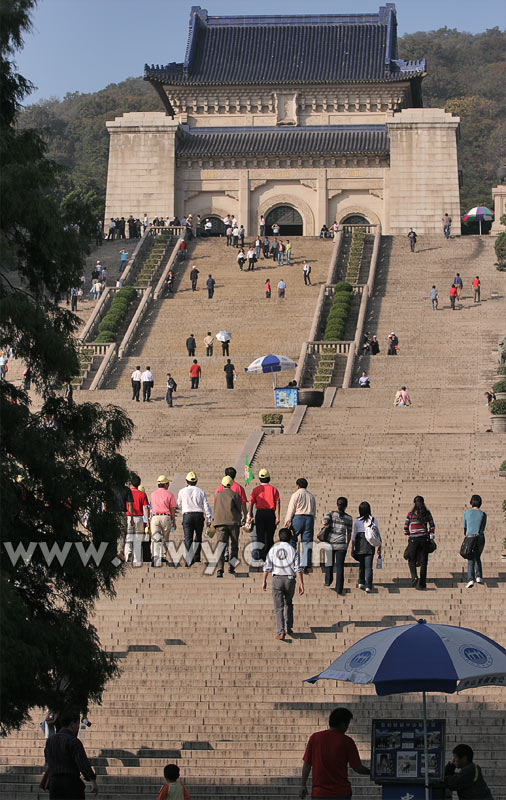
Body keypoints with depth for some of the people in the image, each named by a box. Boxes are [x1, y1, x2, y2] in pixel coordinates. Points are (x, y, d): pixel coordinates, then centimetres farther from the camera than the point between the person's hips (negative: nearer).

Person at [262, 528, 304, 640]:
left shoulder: (273, 549, 5)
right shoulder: (293, 551, 2)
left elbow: (267, 567, 1)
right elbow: (298, 569, -4)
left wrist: (264, 581, 8)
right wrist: (301, 584, -3)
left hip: (277, 579, 0)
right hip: (290, 579, 0)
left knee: (278, 607, 1)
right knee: (288, 603, 23)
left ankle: (280, 631, -9)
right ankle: (289, 627, 18)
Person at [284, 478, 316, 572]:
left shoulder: (296, 494, 0)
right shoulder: (311, 496, 16)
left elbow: (291, 510, -6)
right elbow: (314, 511, 14)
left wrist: (287, 522, -4)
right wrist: (311, 524, 16)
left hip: (298, 518, -5)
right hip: (309, 518, 5)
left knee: (291, 540, 5)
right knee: (307, 542, 3)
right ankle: (306, 565, -3)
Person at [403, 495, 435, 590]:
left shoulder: (411, 514, -2)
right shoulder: (427, 513, 3)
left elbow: (405, 527, 1)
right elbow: (432, 526, 3)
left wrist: (408, 536, 13)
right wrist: (430, 535, 14)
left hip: (413, 539, -2)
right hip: (424, 539, 2)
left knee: (412, 561, 10)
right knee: (423, 562, 6)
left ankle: (414, 577, -14)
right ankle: (422, 583, 5)